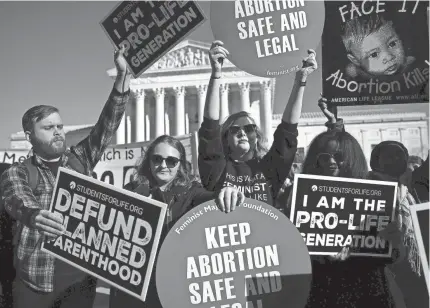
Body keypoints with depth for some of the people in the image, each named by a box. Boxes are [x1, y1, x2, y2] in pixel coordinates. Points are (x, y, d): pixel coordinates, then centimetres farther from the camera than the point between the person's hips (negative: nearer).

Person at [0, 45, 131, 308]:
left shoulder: (79, 160, 7)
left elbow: (108, 124, -3)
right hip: (36, 280, -2)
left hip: (82, 276, 3)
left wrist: (123, 75, -15)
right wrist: (35, 217, -46)